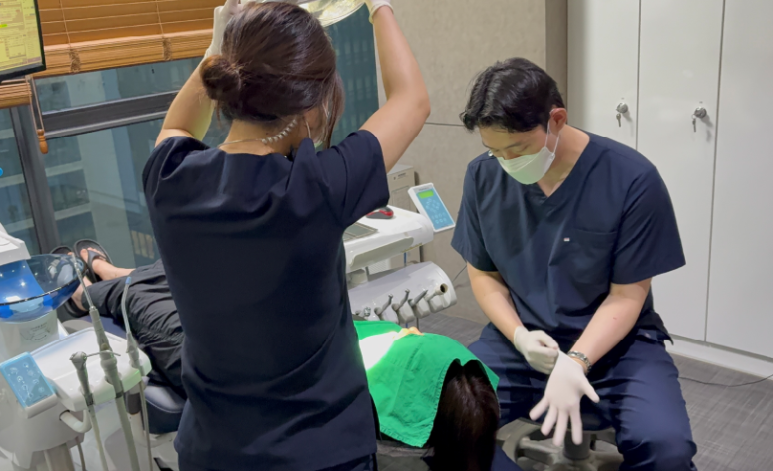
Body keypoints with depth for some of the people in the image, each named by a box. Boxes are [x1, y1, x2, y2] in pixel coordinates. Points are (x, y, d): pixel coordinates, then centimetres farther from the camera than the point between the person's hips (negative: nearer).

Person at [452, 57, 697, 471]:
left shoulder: (632, 180, -15)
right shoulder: (483, 176, -5)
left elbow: (627, 294, -10)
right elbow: (483, 273, 5)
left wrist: (574, 362, -26)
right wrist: (519, 336, -12)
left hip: (613, 339, -2)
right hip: (520, 337, 2)